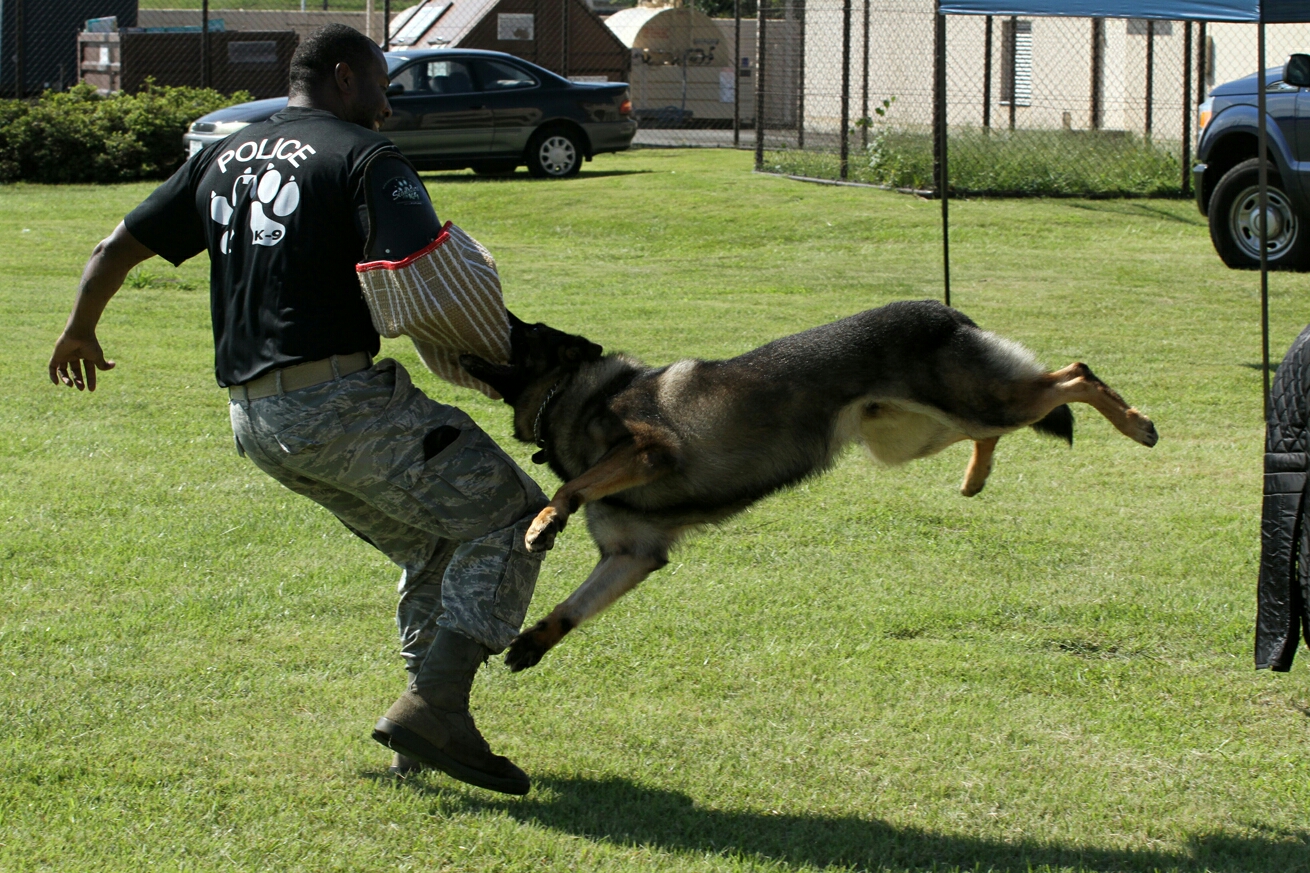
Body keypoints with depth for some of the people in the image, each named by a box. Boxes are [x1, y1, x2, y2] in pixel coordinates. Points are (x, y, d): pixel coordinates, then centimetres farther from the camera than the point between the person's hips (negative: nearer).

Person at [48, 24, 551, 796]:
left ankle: (427, 724, 16)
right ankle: (433, 704, -17)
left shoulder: (222, 160, 17)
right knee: (509, 517, -2)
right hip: (344, 399, -8)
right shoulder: (365, 157, -5)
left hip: (255, 419, 8)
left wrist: (80, 333, 39)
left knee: (432, 544, 22)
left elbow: (116, 250, 22)